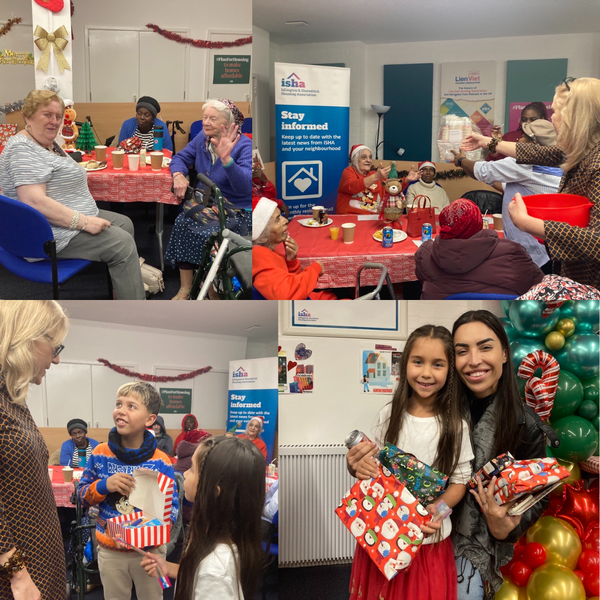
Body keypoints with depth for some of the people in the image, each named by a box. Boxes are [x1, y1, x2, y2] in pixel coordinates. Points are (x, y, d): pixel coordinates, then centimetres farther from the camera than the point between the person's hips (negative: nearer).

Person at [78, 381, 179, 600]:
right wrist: (104, 485, -20)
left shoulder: (161, 462, -14)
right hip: (110, 549, 2)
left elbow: (172, 508, -10)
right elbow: (82, 495, 1)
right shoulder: (100, 454, -8)